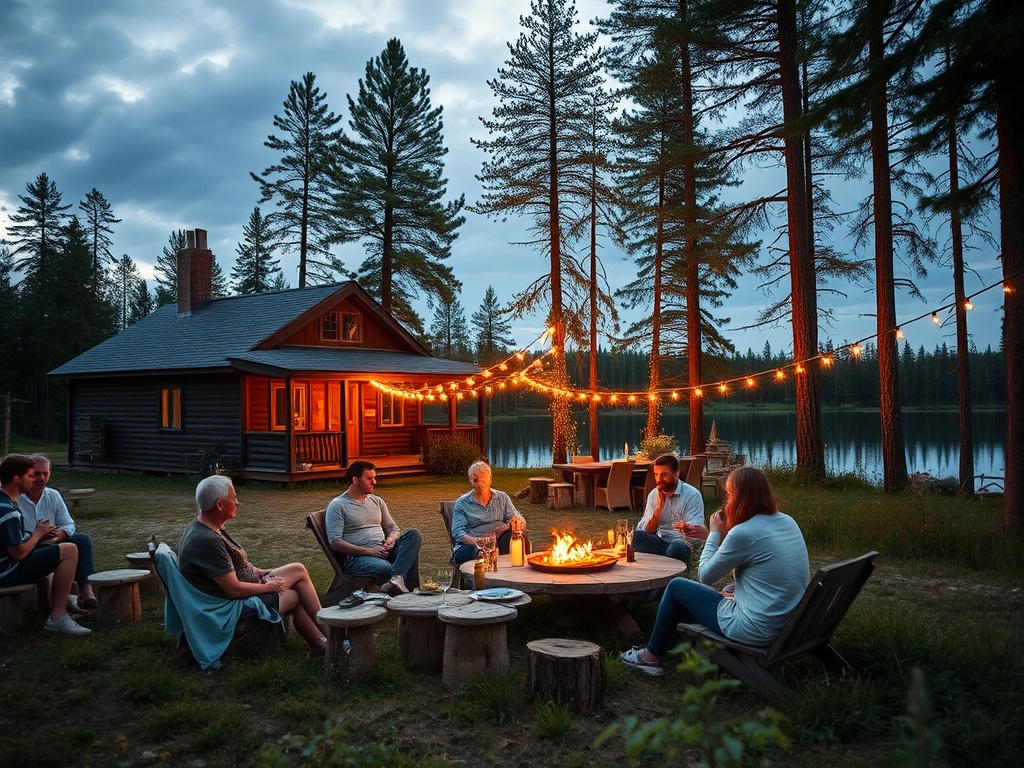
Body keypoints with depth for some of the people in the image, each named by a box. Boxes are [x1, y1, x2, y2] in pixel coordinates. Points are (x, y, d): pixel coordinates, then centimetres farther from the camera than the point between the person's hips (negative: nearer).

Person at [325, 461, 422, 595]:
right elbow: (335, 542, -11)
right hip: (357, 556, -7)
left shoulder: (377, 501, 19)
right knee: (383, 567, -40)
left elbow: (393, 528, 23)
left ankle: (396, 577, -32)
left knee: (414, 534, -18)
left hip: (383, 551, 7)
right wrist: (368, 551, -19)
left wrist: (391, 540, -4)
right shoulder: (338, 506, -1)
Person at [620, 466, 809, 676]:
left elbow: (705, 575, -8)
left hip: (755, 631, -8)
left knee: (676, 586, 12)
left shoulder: (743, 533, -22)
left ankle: (652, 657, 26)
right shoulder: (788, 522, 3)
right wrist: (725, 534, 7)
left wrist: (715, 533, 2)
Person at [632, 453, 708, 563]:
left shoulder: (693, 495, -8)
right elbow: (648, 531, 1)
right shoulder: (654, 494, 6)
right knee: (635, 535, -26)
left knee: (677, 547, -38)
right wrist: (659, 507, -13)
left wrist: (687, 528, -42)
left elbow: (694, 531, -17)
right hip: (660, 542, 4)